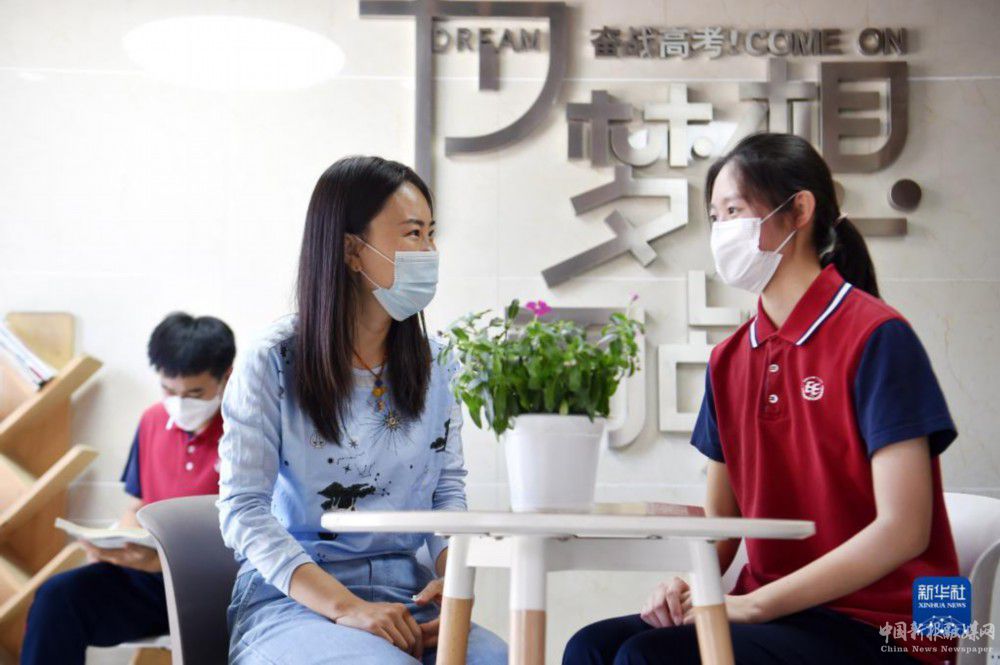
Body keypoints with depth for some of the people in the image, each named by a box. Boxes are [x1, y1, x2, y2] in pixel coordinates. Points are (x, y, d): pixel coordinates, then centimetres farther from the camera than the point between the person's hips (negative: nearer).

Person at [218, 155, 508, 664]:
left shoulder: (436, 364, 9)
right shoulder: (273, 364, -5)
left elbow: (448, 489, 10)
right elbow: (243, 511, -10)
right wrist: (345, 607, -21)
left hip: (406, 592, 4)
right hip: (292, 598, -4)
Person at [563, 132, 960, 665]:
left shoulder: (875, 337, -9)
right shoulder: (729, 361, 11)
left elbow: (903, 530, -15)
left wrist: (750, 604, -17)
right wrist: (684, 587, -8)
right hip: (769, 613, 6)